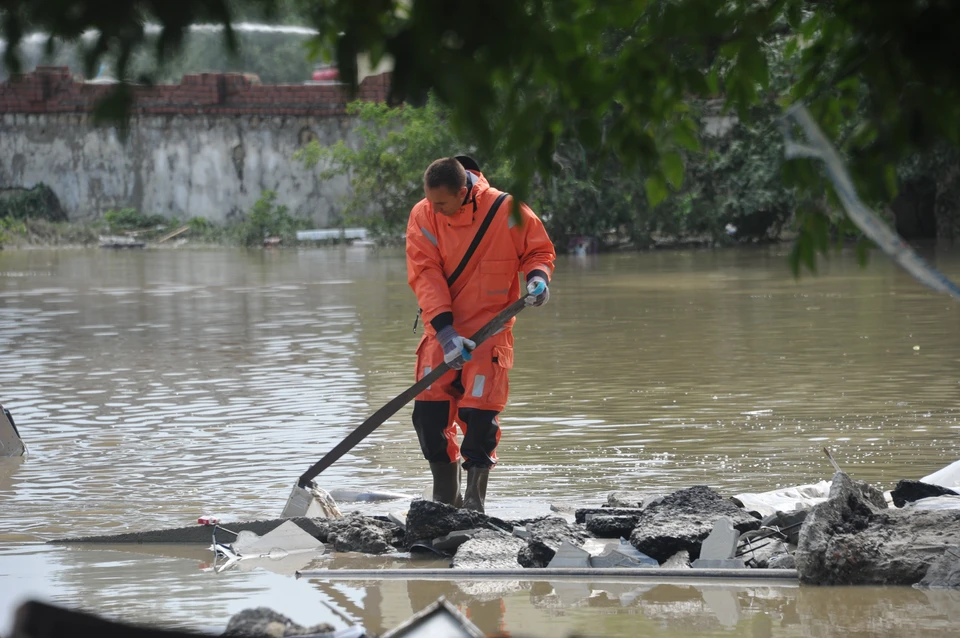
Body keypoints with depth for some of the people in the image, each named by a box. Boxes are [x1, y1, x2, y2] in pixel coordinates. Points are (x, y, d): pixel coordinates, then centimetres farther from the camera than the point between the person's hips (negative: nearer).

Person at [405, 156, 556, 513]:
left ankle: (474, 502, 1)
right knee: (429, 415, -2)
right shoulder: (423, 216, -5)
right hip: (441, 330, 3)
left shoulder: (507, 211, -10)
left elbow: (539, 249, 6)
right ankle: (445, 500, 15)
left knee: (479, 415, -11)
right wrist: (444, 330, -20)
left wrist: (538, 276, -16)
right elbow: (425, 274, -10)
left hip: (489, 329, -3)